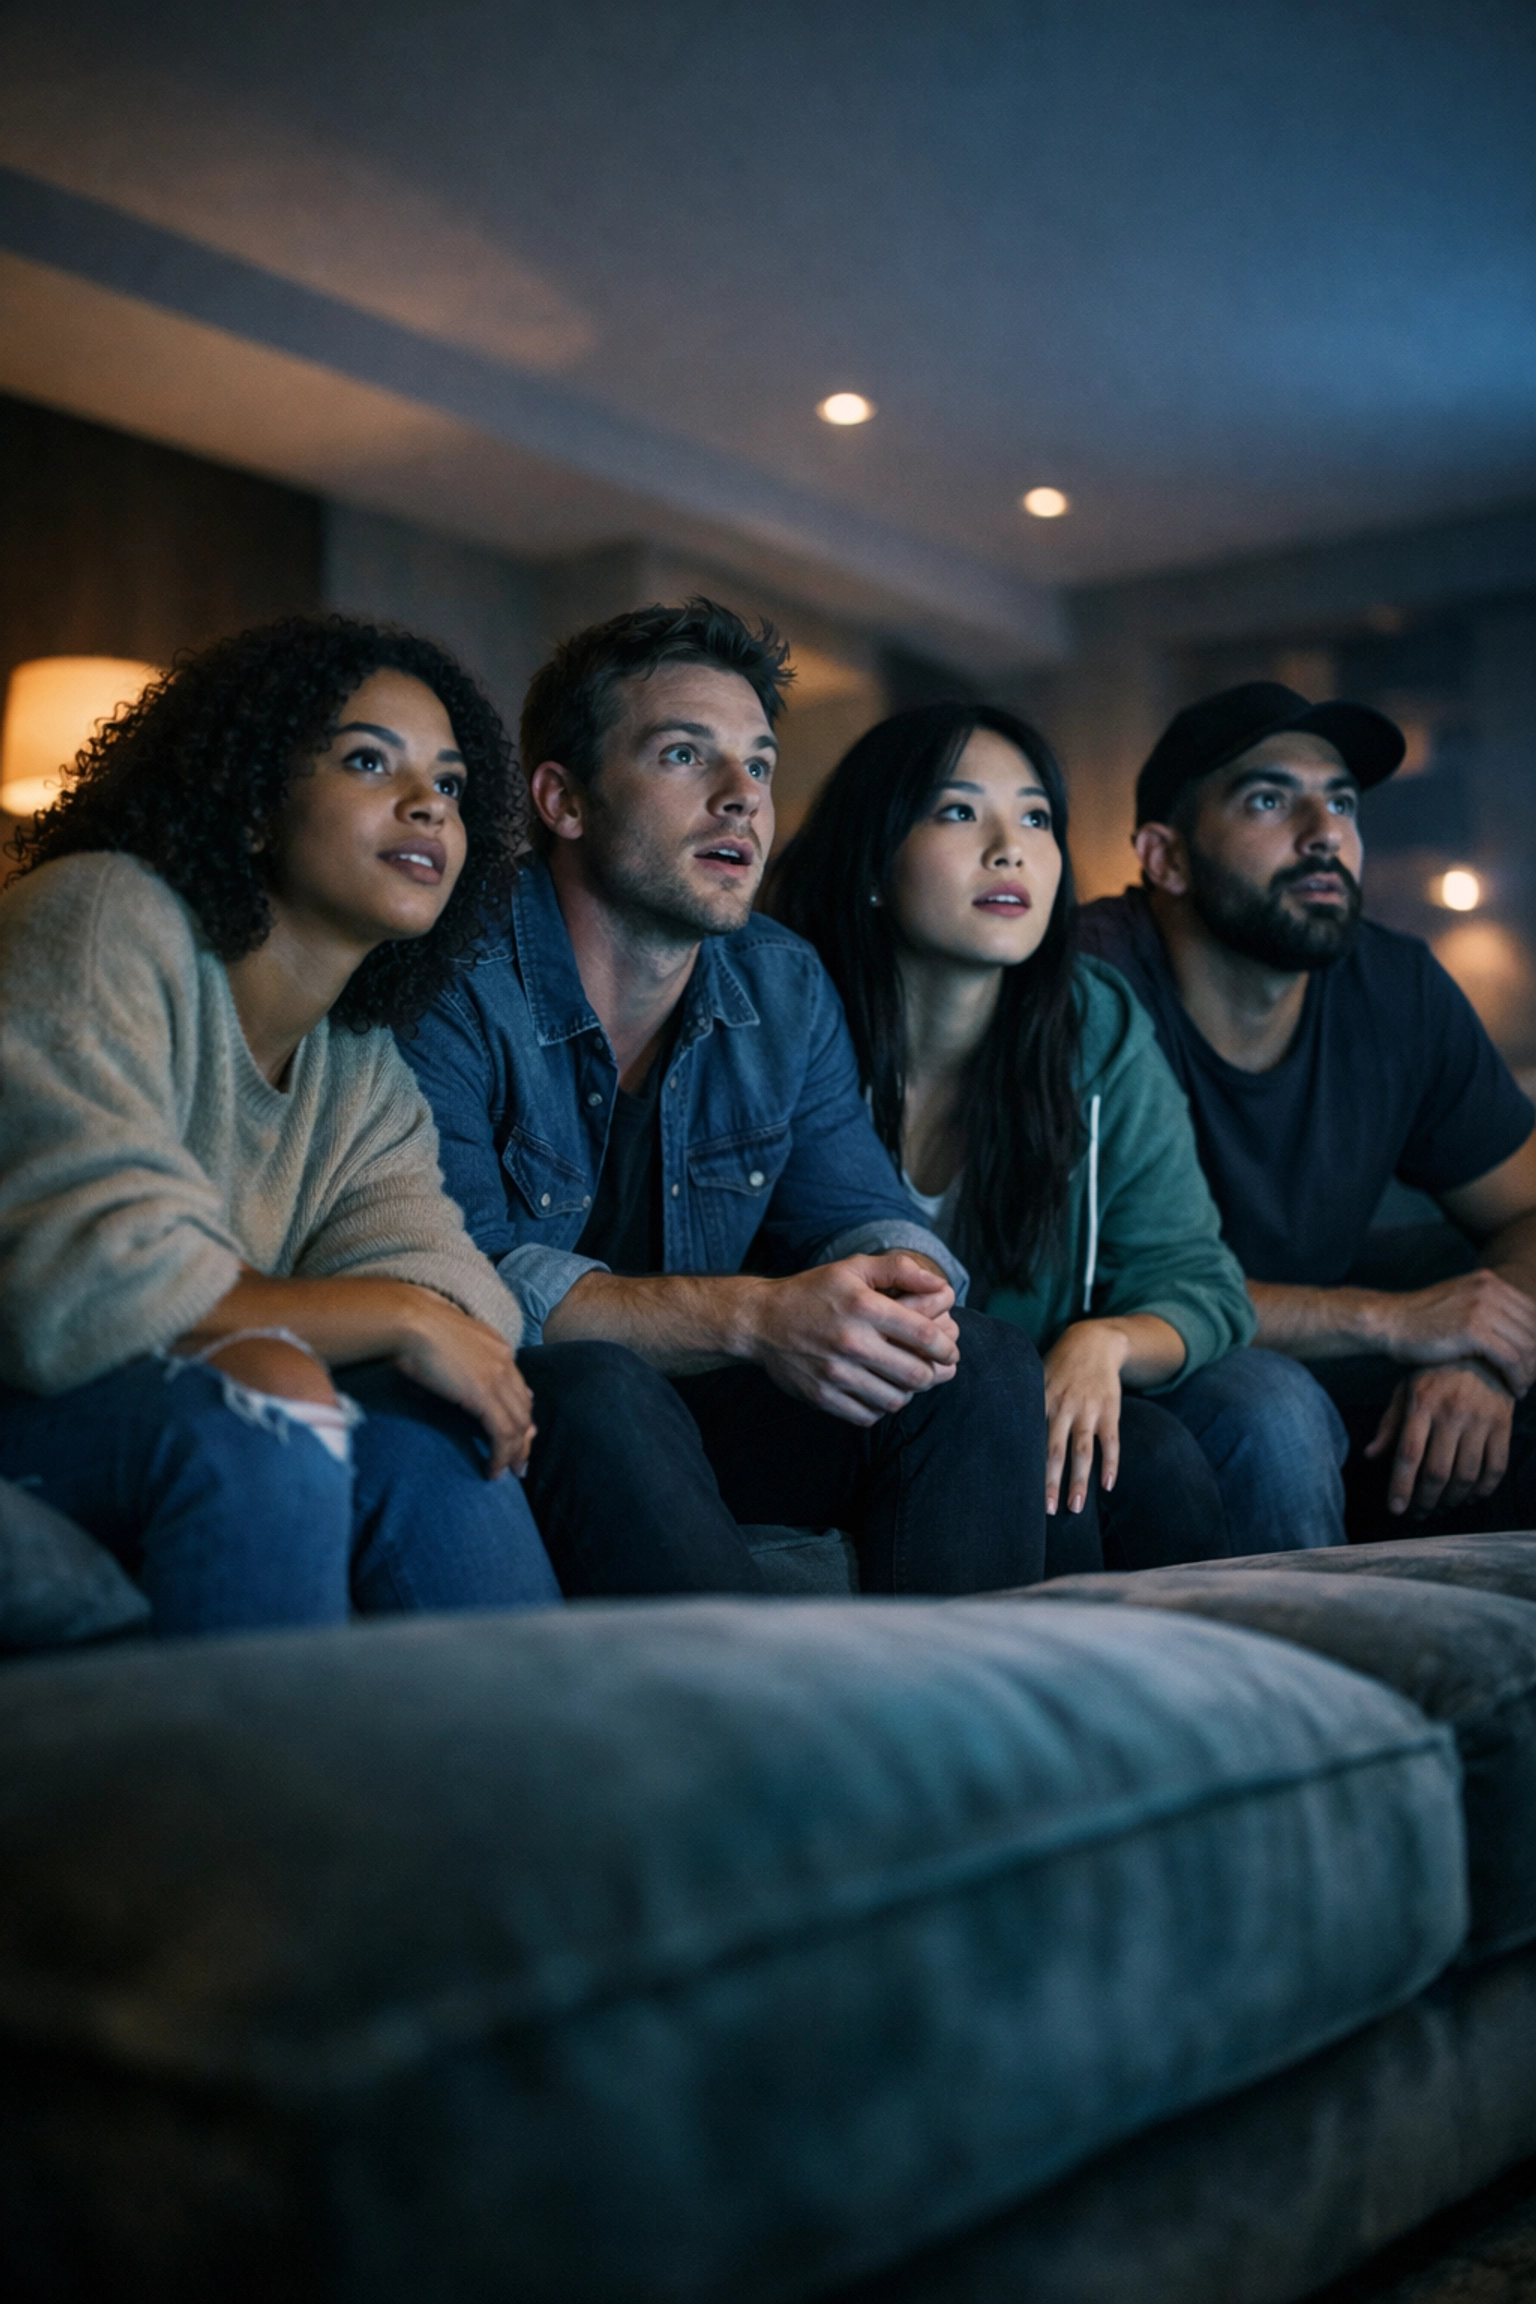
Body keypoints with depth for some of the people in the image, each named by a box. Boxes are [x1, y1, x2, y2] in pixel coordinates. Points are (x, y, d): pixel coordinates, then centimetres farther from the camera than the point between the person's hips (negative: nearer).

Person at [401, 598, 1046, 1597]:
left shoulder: (787, 989, 6)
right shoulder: (456, 985, -16)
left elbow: (858, 1212, 5)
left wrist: (906, 1291, -22)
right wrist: (753, 1318, -34)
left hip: (686, 1417, 6)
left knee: (987, 1364, -12)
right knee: (596, 1390, -38)